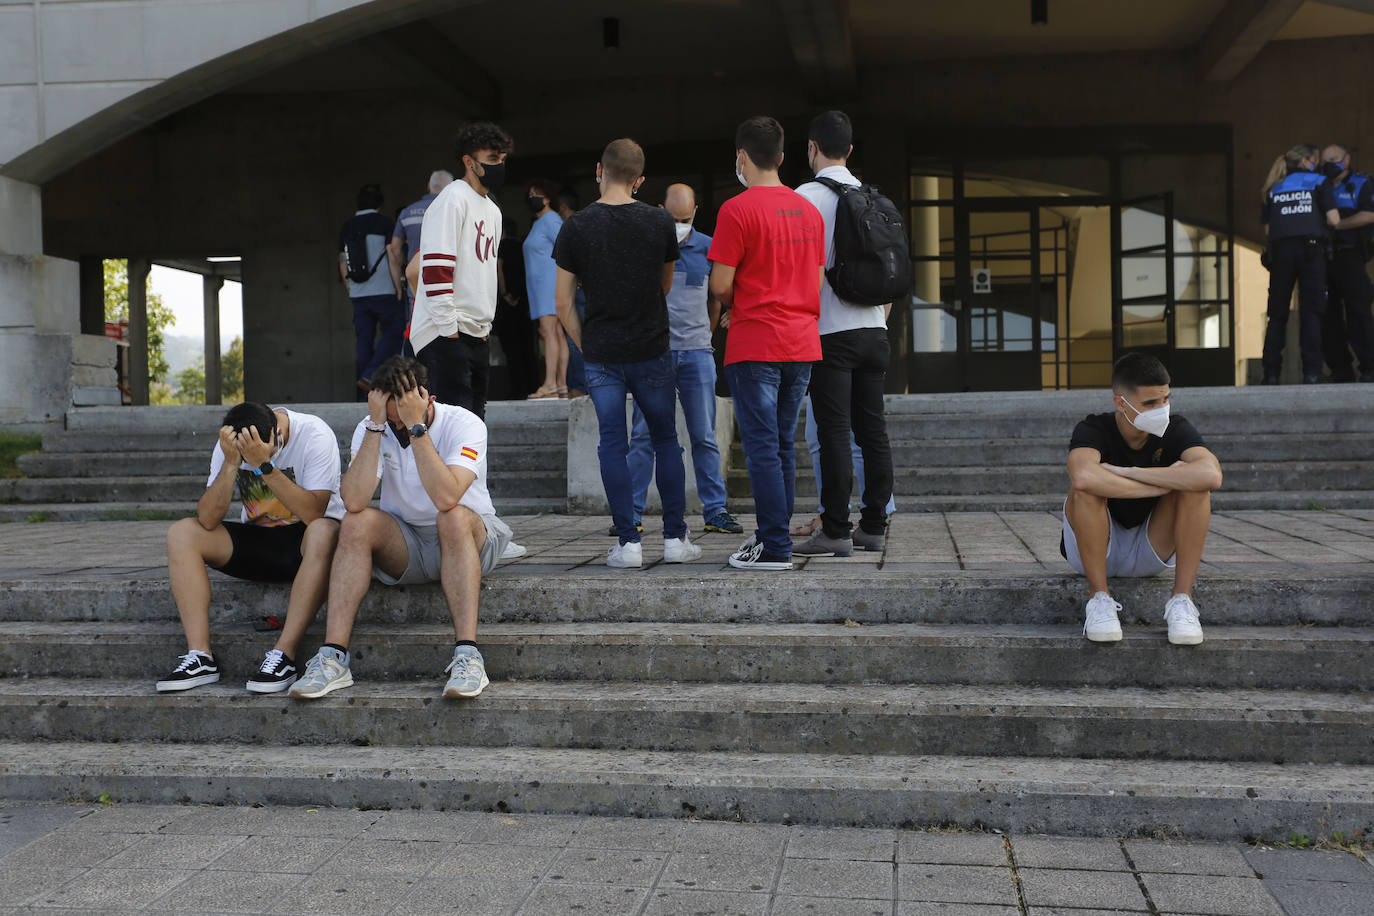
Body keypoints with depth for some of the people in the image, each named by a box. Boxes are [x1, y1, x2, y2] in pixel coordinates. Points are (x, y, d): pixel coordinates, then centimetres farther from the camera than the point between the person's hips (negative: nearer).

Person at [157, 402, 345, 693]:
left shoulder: (314, 434, -20)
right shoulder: (229, 445, -8)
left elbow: (313, 514, -30)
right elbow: (208, 520, -16)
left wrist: (265, 465, -35)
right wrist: (231, 463, -28)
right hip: (257, 538, 4)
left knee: (323, 532, -38)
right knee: (181, 533, -15)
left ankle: (284, 654, -36)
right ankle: (200, 656, -22)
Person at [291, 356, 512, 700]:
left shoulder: (464, 424, -17)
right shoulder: (370, 430, -7)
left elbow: (446, 498, -35)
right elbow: (354, 502, -25)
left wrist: (416, 427, -32)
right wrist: (376, 426, -26)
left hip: (470, 541, -3)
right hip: (403, 548, 3)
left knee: (454, 517, -35)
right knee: (356, 523, -25)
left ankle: (467, 655, -39)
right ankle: (333, 656, -28)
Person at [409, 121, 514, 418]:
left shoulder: (493, 210, 20)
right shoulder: (452, 200, -9)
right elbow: (435, 268, -17)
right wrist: (448, 327, -19)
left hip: (477, 335, 9)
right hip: (446, 335, -9)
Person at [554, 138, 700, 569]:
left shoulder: (576, 227, -4)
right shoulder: (659, 221, -1)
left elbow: (563, 300, -2)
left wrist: (585, 346, 10)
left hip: (601, 354, 0)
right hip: (651, 350, 1)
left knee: (613, 445, 4)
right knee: (665, 440, 11)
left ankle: (628, 543, 2)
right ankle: (675, 538, 11)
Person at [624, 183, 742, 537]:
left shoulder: (707, 248, 8)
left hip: (696, 353, 1)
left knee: (704, 437, 3)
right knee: (644, 435, -2)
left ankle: (715, 511, 10)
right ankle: (632, 514, 4)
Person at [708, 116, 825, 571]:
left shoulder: (737, 210, -10)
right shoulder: (808, 209, 11)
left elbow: (720, 285, -11)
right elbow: (817, 280, 15)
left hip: (755, 345, -7)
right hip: (802, 343, 7)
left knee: (762, 448, -3)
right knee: (783, 446, 13)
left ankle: (774, 549, -3)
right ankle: (774, 537, 19)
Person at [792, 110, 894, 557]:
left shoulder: (807, 196, -6)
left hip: (831, 333, -6)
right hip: (874, 331, 6)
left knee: (834, 432, -5)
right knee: (872, 429, 9)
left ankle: (836, 532, -3)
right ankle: (874, 526, 14)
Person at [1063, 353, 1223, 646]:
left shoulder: (1176, 430, -12)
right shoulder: (1094, 429, -18)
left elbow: (1212, 475, -34)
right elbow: (1082, 477, -43)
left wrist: (1128, 472, -34)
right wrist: (1161, 485, -34)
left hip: (1152, 555, 2)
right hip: (1092, 552, -2)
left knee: (1196, 483, -21)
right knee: (1087, 486, -31)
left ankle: (1182, 598, -18)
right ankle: (1099, 598, -22)